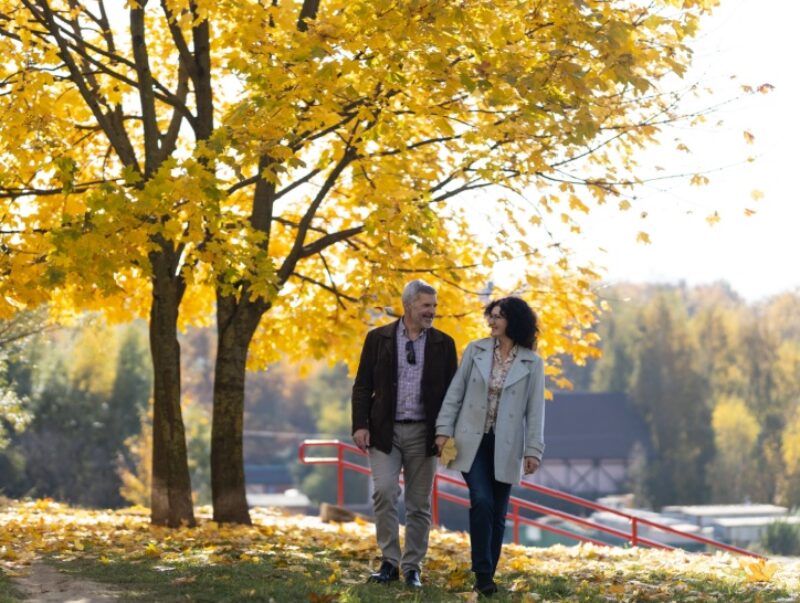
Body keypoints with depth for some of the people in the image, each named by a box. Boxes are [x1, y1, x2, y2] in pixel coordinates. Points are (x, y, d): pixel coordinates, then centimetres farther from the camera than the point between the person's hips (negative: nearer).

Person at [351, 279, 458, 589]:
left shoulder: (443, 344, 6)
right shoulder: (378, 339, 3)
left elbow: (451, 391, 6)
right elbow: (362, 386, 3)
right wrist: (360, 425, -7)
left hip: (423, 432, 1)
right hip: (385, 430, -1)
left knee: (419, 503, 4)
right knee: (384, 492, -14)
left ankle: (412, 568, 12)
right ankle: (389, 562, -3)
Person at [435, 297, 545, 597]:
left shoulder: (532, 363, 0)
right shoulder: (475, 350, 2)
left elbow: (535, 410, 0)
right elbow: (455, 393, 4)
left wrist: (533, 450, -5)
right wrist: (444, 430, -2)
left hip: (505, 447, 0)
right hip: (472, 440, 0)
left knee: (497, 513, 4)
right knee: (481, 502, -16)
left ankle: (487, 575, 15)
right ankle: (482, 573, -10)